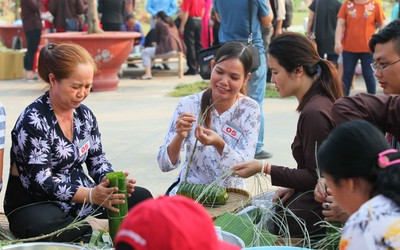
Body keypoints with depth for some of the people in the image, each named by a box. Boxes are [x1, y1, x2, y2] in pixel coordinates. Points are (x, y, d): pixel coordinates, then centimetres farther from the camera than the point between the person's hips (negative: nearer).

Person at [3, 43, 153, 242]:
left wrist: (113, 181, -14)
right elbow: (40, 181, -23)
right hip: (35, 205, -7)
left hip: (79, 198, 7)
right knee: (42, 225, -41)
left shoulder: (85, 115, 5)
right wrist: (91, 195, -32)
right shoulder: (33, 121, -18)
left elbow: (97, 160, 10)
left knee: (141, 197, -4)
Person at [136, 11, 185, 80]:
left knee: (145, 52, 0)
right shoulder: (172, 23, 28)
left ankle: (148, 74, -15)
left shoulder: (159, 23, 8)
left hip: (168, 48, -8)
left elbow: (158, 37, 11)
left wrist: (158, 45, 29)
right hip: (178, 48, 8)